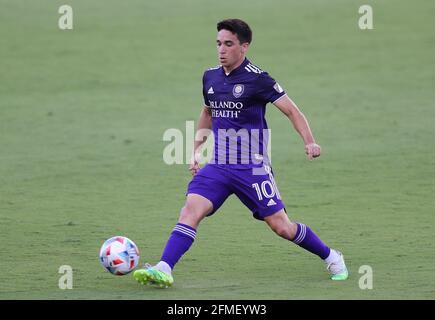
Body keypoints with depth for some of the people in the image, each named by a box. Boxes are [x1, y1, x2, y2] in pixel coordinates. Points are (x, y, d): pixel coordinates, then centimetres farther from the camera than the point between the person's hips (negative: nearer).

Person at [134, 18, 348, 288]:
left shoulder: (257, 79, -10)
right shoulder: (210, 77, 8)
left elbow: (292, 110, -8)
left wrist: (310, 142, -22)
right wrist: (196, 150, 21)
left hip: (252, 167, -5)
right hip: (218, 166, 5)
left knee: (281, 227, -3)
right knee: (191, 210, -16)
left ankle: (331, 258, 19)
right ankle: (163, 270, -24)